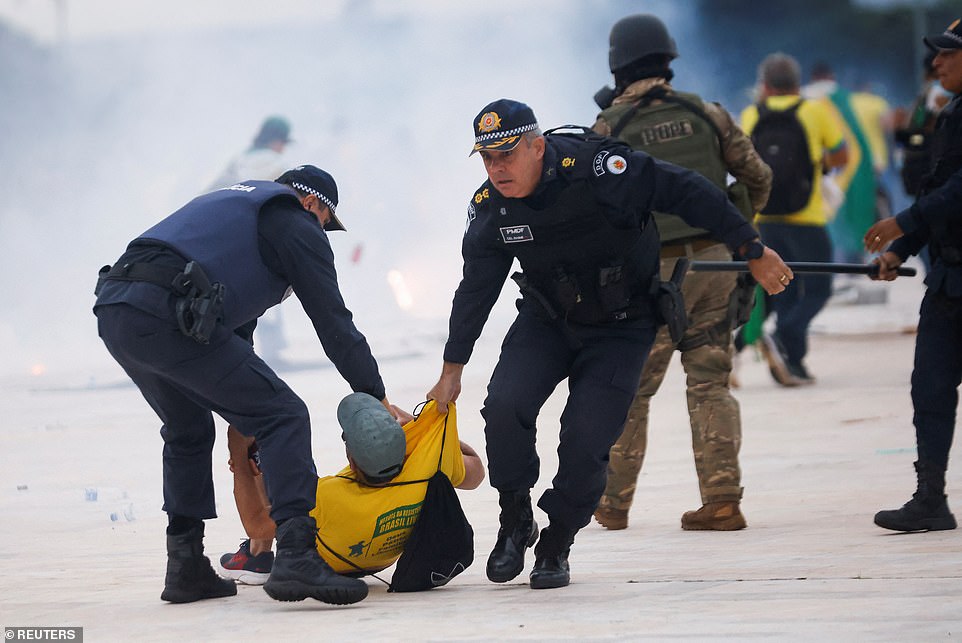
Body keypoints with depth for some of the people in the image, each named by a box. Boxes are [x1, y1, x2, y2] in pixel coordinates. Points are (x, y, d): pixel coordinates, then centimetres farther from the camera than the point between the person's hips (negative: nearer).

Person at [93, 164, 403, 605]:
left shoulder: (231, 204, 36)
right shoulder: (298, 227, 11)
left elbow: (236, 324, 37)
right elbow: (333, 321, 7)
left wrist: (244, 420, 36)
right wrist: (377, 399, 14)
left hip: (111, 312, 9)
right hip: (166, 315, -9)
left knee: (188, 430, 29)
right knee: (283, 416, -4)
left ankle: (185, 568, 26)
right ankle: (296, 556, -18)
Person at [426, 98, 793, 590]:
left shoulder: (595, 168, -27)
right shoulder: (489, 208, -11)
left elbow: (688, 194, -21)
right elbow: (476, 290, 2)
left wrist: (754, 252, -17)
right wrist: (452, 371, 5)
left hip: (621, 327, -4)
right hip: (546, 321, 4)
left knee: (586, 438, -16)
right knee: (504, 406, -20)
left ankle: (556, 544, 7)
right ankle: (515, 521, 3)